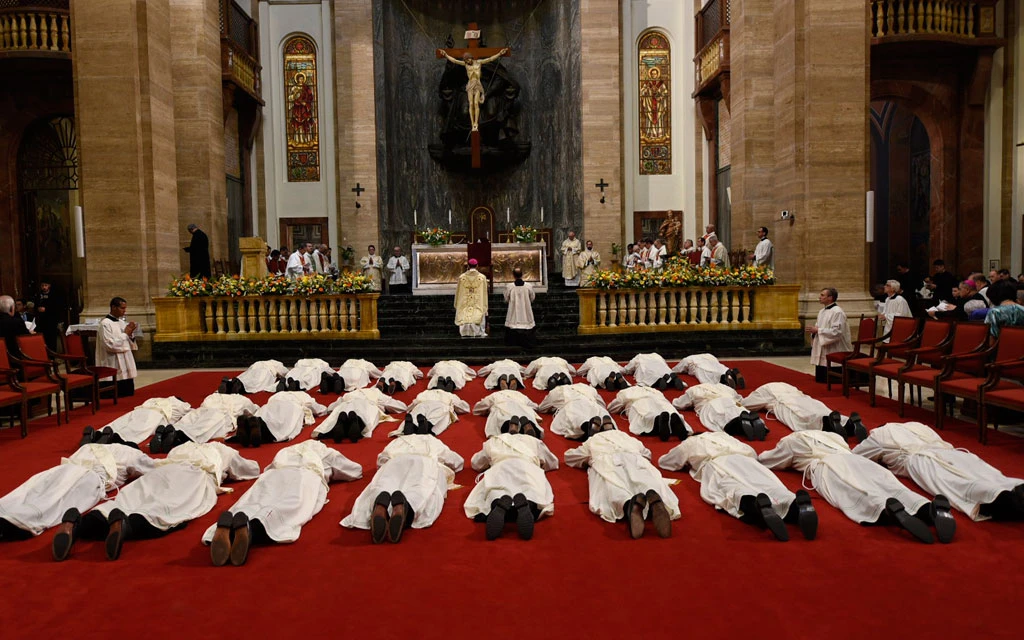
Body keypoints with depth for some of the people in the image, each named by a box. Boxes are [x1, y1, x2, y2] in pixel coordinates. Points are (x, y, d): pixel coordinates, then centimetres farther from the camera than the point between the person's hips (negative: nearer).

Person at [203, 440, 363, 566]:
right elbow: (357, 470, 48)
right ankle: (250, 528, -65)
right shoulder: (326, 453, 40)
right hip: (306, 475, -3)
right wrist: (330, 474, 64)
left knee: (252, 506, -25)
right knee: (292, 508, -32)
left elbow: (266, 469, 58)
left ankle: (227, 525, -61)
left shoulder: (286, 451, 46)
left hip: (274, 475, 3)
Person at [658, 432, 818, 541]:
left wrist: (687, 464, 63)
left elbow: (663, 462, 49)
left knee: (733, 491, -33)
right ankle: (798, 503, -57)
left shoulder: (689, 443, 37)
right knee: (771, 488, -23)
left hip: (716, 465, -3)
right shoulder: (723, 435, 46)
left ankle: (758, 505, -67)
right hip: (744, 461, 3)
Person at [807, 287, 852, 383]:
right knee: (819, 378, 9)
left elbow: (836, 332, -23)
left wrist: (818, 330, -18)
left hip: (832, 353, -9)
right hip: (821, 352, 9)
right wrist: (814, 330, 0)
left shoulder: (837, 312, -14)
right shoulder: (822, 311, 14)